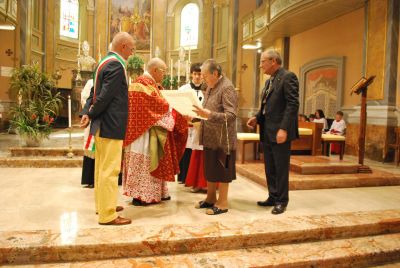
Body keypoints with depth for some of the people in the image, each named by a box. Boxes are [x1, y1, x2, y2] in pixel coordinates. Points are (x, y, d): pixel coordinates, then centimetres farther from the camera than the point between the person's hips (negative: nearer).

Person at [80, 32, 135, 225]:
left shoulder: (105, 61, 15)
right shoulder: (116, 65, -17)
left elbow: (95, 92, 12)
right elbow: (105, 95, -21)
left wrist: (87, 113, 0)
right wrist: (91, 114, -8)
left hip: (102, 123, 10)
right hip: (111, 124, -10)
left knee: (102, 167, 17)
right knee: (110, 169, -4)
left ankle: (102, 204, 31)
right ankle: (107, 214, 5)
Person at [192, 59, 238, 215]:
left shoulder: (227, 88, -15)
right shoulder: (210, 86, 12)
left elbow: (231, 115, -23)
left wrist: (209, 114, -31)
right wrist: (199, 114, 4)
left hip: (222, 138, -8)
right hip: (209, 136, 8)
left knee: (221, 170, 2)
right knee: (210, 168, 15)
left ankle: (222, 203, 15)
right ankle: (211, 198, 29)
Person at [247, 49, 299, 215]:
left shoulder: (288, 77, -8)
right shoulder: (269, 81, 19)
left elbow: (293, 104, -17)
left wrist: (284, 129, -23)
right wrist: (257, 118, 6)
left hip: (280, 132, -8)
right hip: (267, 132, 9)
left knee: (281, 168, 2)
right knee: (269, 168, 14)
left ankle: (282, 201, 15)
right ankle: (273, 197, 26)